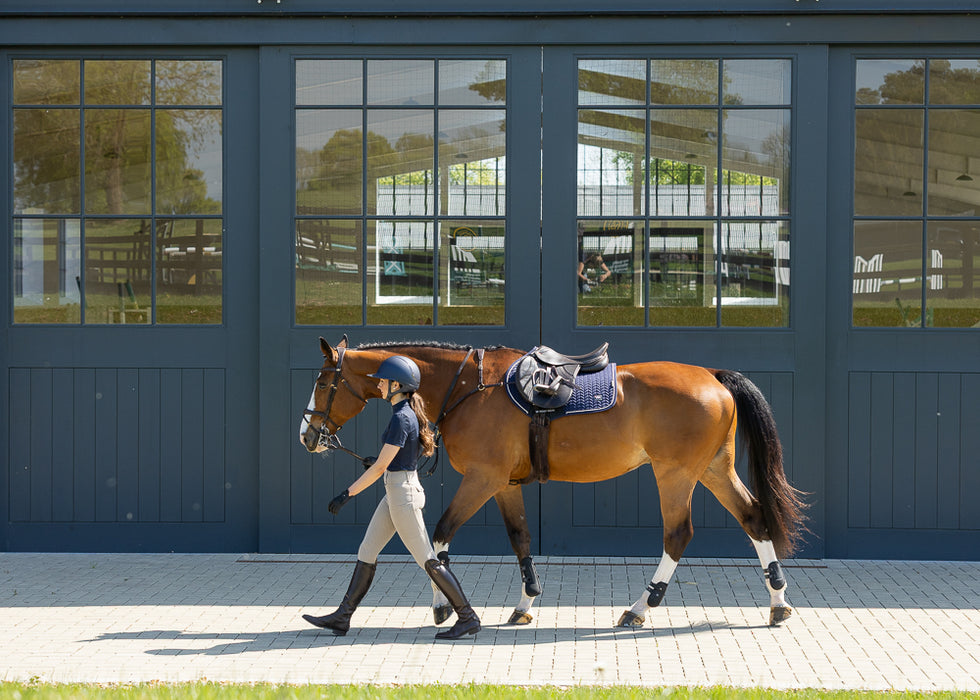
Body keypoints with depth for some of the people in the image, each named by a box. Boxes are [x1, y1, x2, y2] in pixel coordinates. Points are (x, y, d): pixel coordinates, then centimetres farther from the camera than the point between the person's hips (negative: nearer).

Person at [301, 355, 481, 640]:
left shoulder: (401, 418, -21)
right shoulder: (411, 413, 8)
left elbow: (380, 467, -21)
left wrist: (347, 494, -17)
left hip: (402, 493, -10)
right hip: (396, 492, 10)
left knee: (427, 560, -3)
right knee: (366, 553, 11)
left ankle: (467, 617, 4)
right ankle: (342, 617, 15)